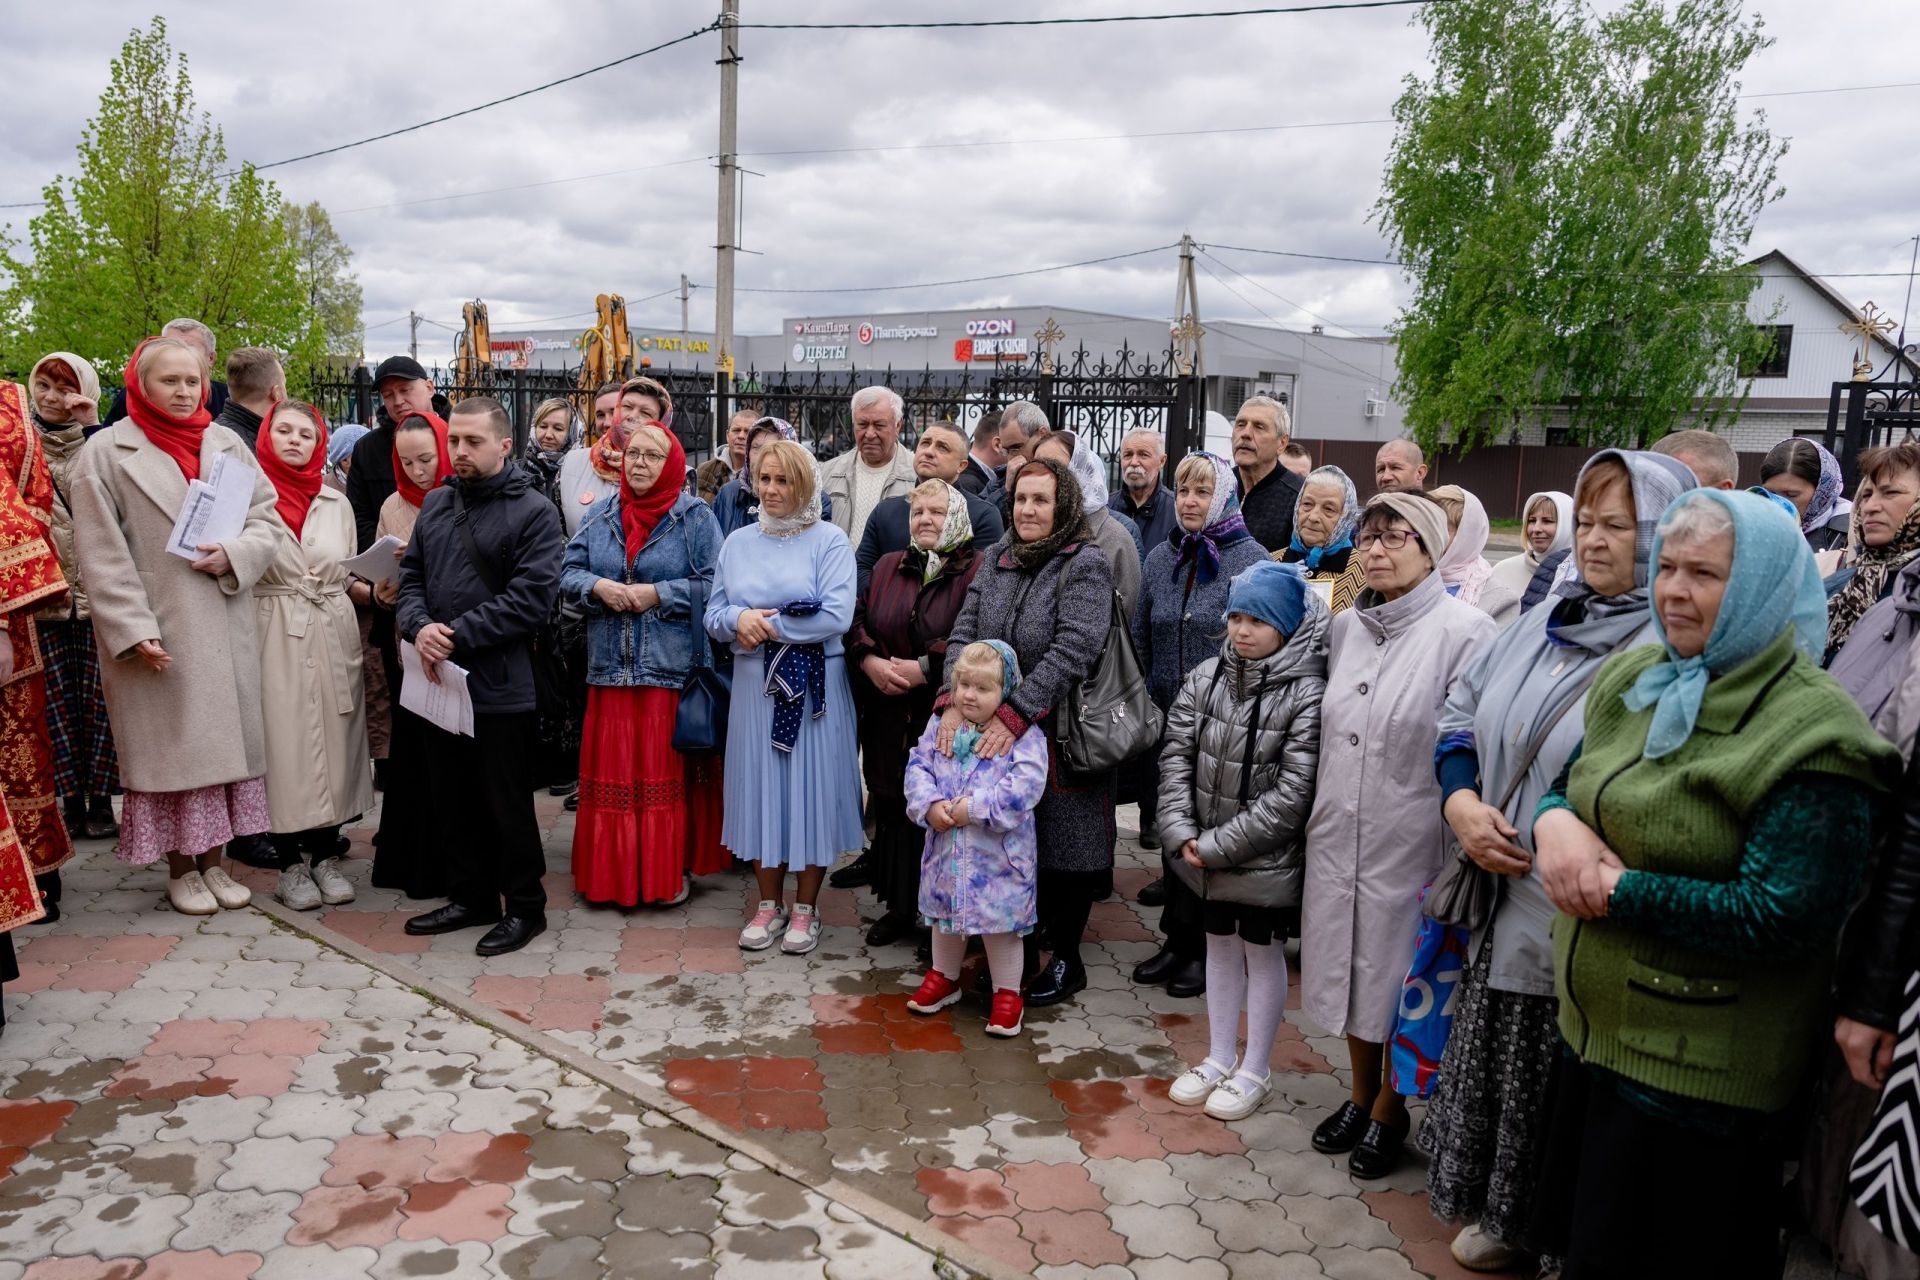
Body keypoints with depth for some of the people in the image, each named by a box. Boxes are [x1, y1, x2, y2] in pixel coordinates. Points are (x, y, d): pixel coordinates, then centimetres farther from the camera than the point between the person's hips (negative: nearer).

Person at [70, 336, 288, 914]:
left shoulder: (227, 444, 9)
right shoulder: (106, 453, -2)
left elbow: (268, 519, 8)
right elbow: (102, 556, -7)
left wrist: (234, 555, -12)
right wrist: (132, 630, -14)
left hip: (225, 625, 4)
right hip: (156, 632, -3)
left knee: (225, 740, 8)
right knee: (169, 746, 2)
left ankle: (214, 861, 21)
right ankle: (180, 870, 16)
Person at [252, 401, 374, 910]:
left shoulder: (336, 503, 13)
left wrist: (376, 591, -2)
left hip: (333, 636, 3)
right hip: (275, 638, -3)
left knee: (331, 744, 6)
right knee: (282, 745, -1)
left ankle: (326, 856, 18)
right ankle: (292, 863, 11)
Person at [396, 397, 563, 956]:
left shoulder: (534, 512, -8)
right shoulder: (435, 503, 12)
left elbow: (531, 597, -16)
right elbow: (410, 575, 12)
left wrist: (458, 636, -19)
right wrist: (419, 626, -9)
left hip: (500, 686, -6)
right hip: (439, 680, 7)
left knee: (508, 805, 3)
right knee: (454, 799, 16)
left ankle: (524, 907, 18)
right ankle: (471, 897, 31)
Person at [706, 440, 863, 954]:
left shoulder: (830, 540, -4)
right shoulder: (737, 543, 9)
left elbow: (836, 617, -16)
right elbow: (714, 614, 7)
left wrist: (768, 628, -14)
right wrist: (740, 618, -16)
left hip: (813, 686, -4)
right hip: (755, 685, 4)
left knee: (810, 788, 3)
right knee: (760, 789, 8)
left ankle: (805, 908, 17)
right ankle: (769, 903, 22)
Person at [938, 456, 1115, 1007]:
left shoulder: (1086, 564, -10)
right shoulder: (998, 559, 8)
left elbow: (1072, 650, -21)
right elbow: (964, 633, 2)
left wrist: (1013, 714, -26)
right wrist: (953, 700, -15)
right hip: (996, 734, 5)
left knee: (1063, 847, 4)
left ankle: (1065, 960, 22)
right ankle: (1018, 953, 28)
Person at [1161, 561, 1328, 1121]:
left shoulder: (1307, 694, -18)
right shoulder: (1205, 679, -3)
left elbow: (1292, 793, -21)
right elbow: (1176, 757, -1)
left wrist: (1220, 844, -19)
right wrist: (1180, 831, -13)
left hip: (1268, 858, -5)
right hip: (1207, 855, 5)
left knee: (1262, 952, 10)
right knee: (1220, 944, 18)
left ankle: (1256, 1069, 27)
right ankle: (1219, 1057, 35)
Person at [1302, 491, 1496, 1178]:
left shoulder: (1465, 630, -14)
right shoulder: (1345, 627, 6)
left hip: (1409, 839, -6)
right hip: (1337, 834, 6)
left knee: (1397, 975, 9)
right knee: (1349, 965, 17)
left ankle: (1389, 1113, 31)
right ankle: (1360, 1095, 38)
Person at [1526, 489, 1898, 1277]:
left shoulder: (1811, 735, -19)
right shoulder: (1635, 680, 5)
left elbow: (1783, 916, -26)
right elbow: (1571, 783, 14)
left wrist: (1617, 890, -21)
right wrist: (1553, 821, -10)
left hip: (1698, 1077, -7)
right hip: (1590, 1033, 7)